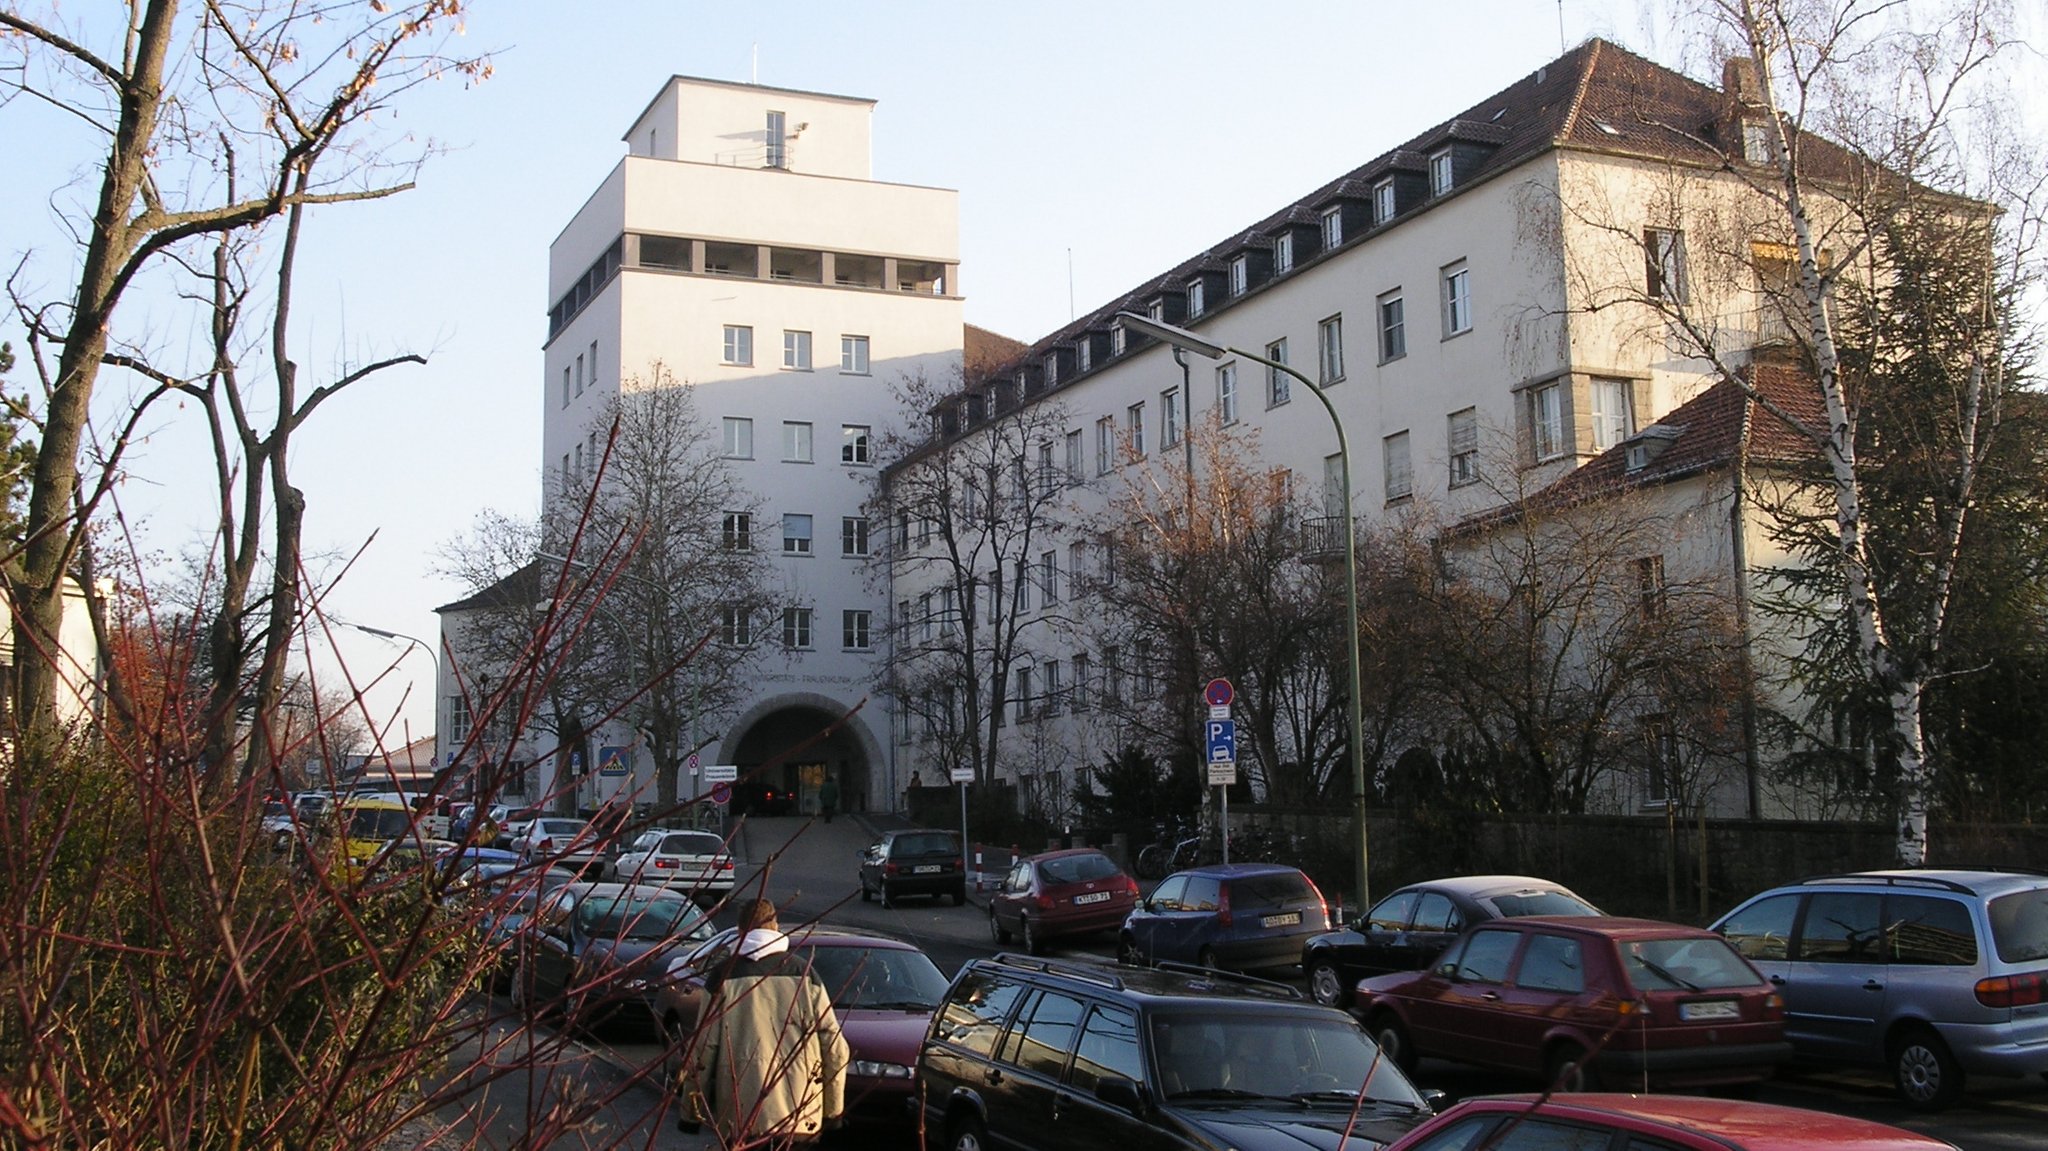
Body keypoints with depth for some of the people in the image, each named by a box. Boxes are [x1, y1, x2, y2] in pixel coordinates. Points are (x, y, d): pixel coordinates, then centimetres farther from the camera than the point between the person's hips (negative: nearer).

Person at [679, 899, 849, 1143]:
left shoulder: (724, 979, 3)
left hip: (739, 1118, -1)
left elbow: (703, 1049, 0)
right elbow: (834, 1046, 4)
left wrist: (691, 1114, 8)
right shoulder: (803, 973, 6)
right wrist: (833, 1109, 12)